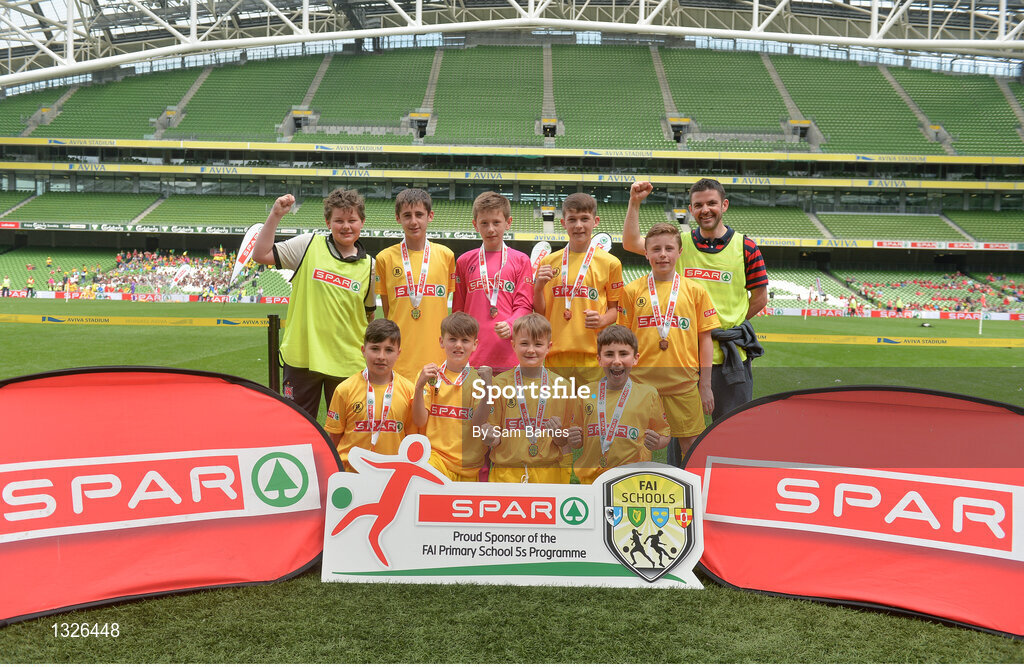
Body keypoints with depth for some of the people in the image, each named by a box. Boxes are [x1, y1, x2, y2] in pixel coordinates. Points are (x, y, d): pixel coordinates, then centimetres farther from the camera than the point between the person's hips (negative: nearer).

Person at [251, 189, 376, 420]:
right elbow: (261, 254, -3)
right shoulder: (308, 246, -1)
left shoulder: (368, 265, 5)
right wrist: (275, 215, -11)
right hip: (302, 357, -1)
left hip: (347, 363, 1)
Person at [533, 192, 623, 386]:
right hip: (556, 355, 1)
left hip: (594, 355, -1)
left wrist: (602, 320, -10)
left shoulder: (610, 263, 4)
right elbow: (540, 313, 11)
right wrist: (539, 286, -6)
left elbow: (615, 309, 10)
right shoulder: (548, 262, 9)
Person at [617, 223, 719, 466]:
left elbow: (705, 338, 6)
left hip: (684, 384, 0)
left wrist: (705, 386, 4)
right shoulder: (632, 291, 3)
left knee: (692, 447, 6)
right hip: (641, 382, 0)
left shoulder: (695, 290, 4)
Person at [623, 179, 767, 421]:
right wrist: (635, 202, -11)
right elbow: (631, 243, -3)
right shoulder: (680, 244, 5)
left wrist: (730, 325, 1)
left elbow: (760, 298, 7)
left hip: (730, 356, -1)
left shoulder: (746, 247, 0)